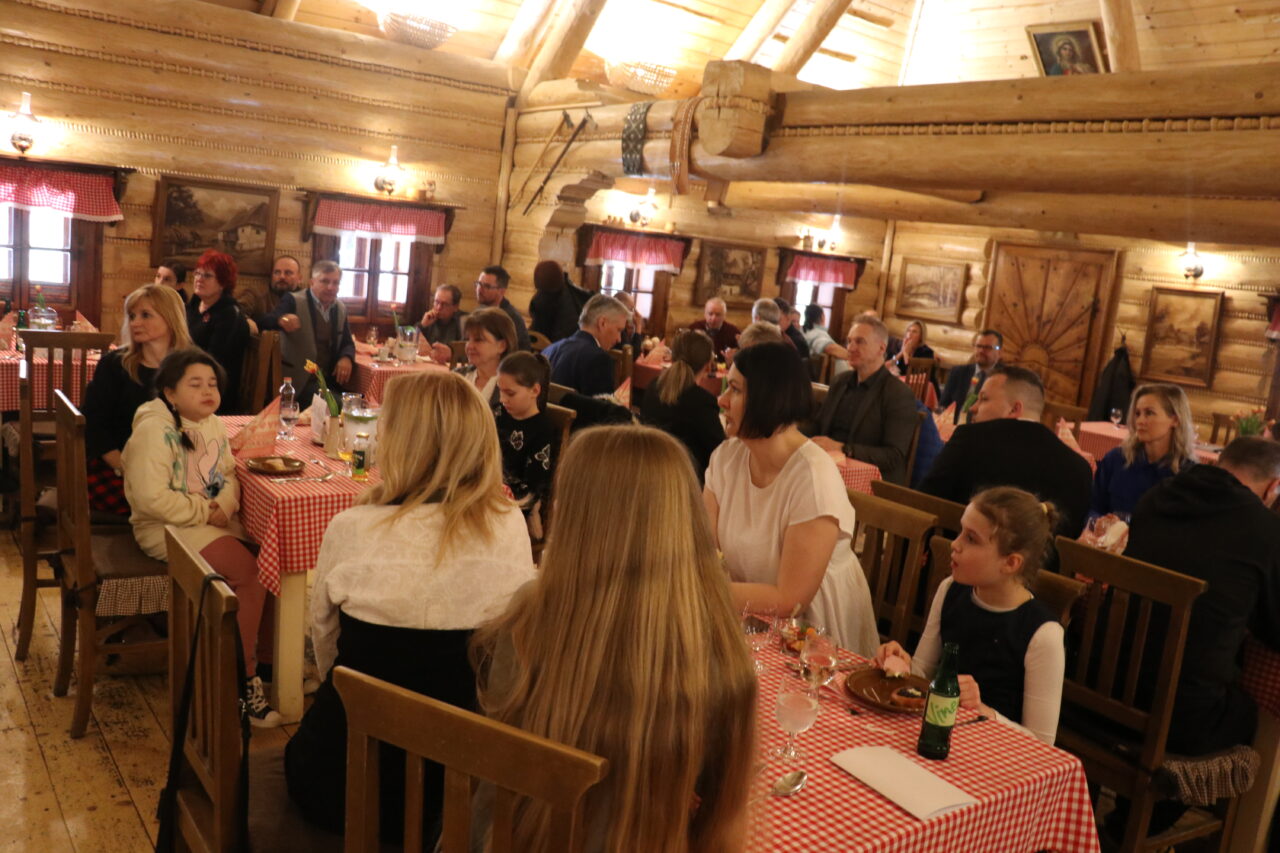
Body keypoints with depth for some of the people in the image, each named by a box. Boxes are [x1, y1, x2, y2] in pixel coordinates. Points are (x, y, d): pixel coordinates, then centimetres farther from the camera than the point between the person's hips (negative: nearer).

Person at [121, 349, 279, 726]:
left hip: (215, 521, 8)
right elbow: (152, 498, -22)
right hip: (167, 527, -8)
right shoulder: (154, 430, -15)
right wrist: (204, 512, -16)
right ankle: (245, 680, -10)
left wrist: (225, 505, -9)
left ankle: (265, 656, 3)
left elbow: (229, 474, 12)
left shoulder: (212, 424, 10)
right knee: (249, 574, -24)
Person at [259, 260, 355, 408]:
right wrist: (281, 319, -42)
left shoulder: (340, 308, 12)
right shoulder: (294, 301, -5)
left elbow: (347, 342, 17)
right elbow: (265, 323, -18)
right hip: (301, 380, -6)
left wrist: (346, 358, -8)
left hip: (330, 379, 6)